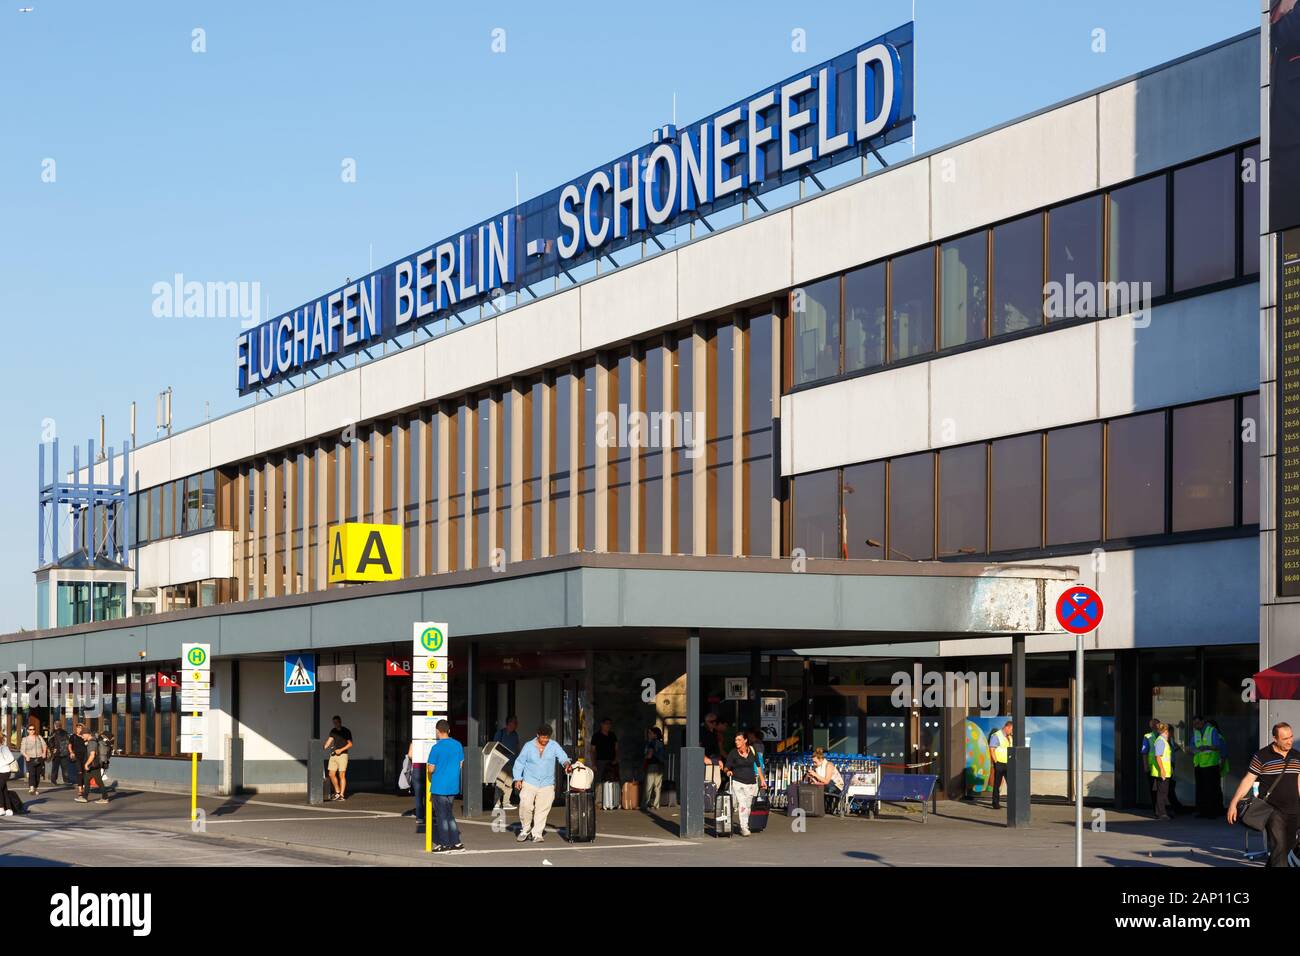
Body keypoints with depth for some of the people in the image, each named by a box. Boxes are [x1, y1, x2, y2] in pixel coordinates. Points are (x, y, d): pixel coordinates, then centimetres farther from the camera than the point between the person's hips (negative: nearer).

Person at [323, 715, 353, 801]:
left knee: (341, 775, -6)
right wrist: (324, 747, -13)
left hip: (342, 755, -5)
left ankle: (342, 795, -2)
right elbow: (329, 741, 5)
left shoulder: (346, 731, -2)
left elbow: (350, 744, -5)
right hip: (333, 755, 5)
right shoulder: (333, 731, 13)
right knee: (331, 774, 2)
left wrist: (340, 750, -14)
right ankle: (337, 792, 17)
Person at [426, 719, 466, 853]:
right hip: (453, 786, 6)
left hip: (439, 786, -6)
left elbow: (431, 769, -13)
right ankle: (456, 842, 17)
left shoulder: (436, 748, -15)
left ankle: (444, 845, 5)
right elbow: (460, 764, 10)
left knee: (441, 815, 3)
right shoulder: (458, 745, 2)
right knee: (449, 814, 17)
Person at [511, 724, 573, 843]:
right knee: (525, 806, -13)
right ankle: (525, 830, 8)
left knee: (542, 809, -2)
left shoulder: (554, 746, 4)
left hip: (547, 784, 1)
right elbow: (519, 763, 5)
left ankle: (537, 834, 8)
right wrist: (518, 779, -4)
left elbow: (562, 756, -6)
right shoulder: (528, 746, 1)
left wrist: (566, 763, -30)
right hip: (529, 783, -1)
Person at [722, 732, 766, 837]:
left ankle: (744, 826, 22)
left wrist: (762, 779, 13)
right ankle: (744, 828, -16)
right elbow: (726, 767, -2)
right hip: (738, 782, -3)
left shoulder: (752, 751, 3)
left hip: (751, 783, 3)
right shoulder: (733, 753, -4)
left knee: (748, 806, 8)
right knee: (742, 805, -15)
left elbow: (758, 765, 14)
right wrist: (728, 771, -26)